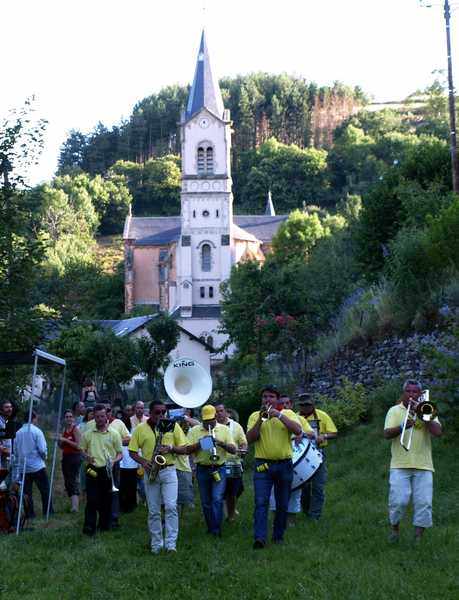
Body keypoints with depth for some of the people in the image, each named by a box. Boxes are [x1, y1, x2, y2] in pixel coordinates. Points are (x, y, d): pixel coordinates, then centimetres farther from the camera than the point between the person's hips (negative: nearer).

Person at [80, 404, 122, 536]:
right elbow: (82, 450, 15)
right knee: (92, 499, -7)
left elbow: (120, 453, 6)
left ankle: (105, 525, 20)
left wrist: (114, 461, -14)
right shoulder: (87, 434, 6)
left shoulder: (114, 434, 3)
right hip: (93, 470, 0)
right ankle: (89, 526, -6)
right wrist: (86, 457, -7)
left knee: (106, 500, 7)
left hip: (108, 471, 0)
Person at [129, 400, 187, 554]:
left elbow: (184, 449, 5)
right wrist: (143, 461, -12)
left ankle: (171, 543, -10)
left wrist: (171, 448, -14)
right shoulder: (140, 429, 3)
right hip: (150, 472, 1)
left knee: (171, 507, -13)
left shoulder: (173, 426, 4)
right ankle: (156, 544, 15)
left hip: (169, 471, -1)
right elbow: (132, 451, 6)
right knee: (153, 511, 6)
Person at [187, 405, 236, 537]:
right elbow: (187, 450, -3)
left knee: (217, 499, -12)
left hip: (219, 469, -1)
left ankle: (216, 529, -12)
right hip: (202, 470, 1)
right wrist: (200, 443, -17)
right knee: (206, 502, 8)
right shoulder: (194, 431, 5)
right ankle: (210, 527, 21)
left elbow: (233, 450, -1)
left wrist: (221, 443, -17)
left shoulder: (224, 429, 5)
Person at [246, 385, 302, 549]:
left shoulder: (288, 414, 6)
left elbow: (298, 431, -13)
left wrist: (279, 415, -18)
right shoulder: (255, 416, 7)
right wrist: (261, 419, -15)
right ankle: (259, 537, -20)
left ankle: (278, 535, 21)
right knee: (261, 502, -13)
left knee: (282, 505, 8)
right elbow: (250, 439, -5)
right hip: (263, 465, -1)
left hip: (284, 465, 1)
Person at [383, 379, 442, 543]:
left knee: (424, 503, -4)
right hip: (400, 465, -1)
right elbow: (387, 434, -4)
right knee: (398, 501, -9)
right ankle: (394, 528, 16)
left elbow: (438, 432, -5)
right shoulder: (394, 411, 9)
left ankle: (418, 537, 4)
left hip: (423, 467, 1)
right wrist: (402, 427, -22)